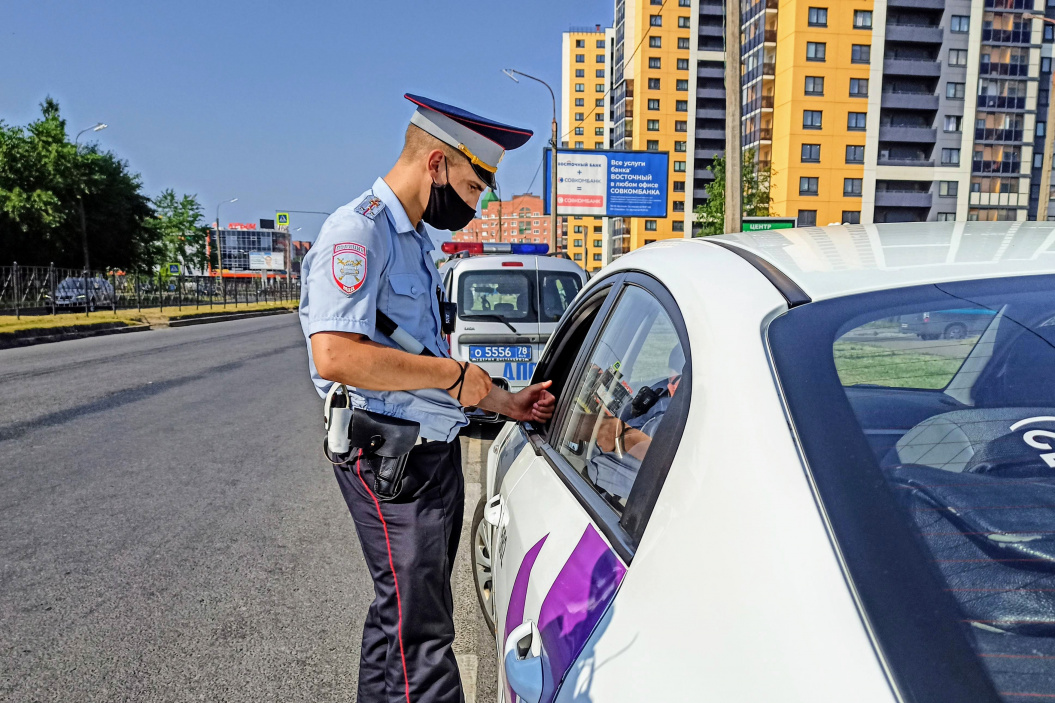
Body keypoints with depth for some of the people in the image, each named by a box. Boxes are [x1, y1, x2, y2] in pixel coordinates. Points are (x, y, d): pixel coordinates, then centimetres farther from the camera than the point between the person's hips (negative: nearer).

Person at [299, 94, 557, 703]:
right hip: (390, 460, -10)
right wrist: (455, 372, -19)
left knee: (404, 614, 19)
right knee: (419, 630, -3)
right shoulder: (358, 231, -14)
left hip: (436, 451, 10)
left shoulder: (417, 241, 18)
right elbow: (334, 356, -27)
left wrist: (503, 401, 16)